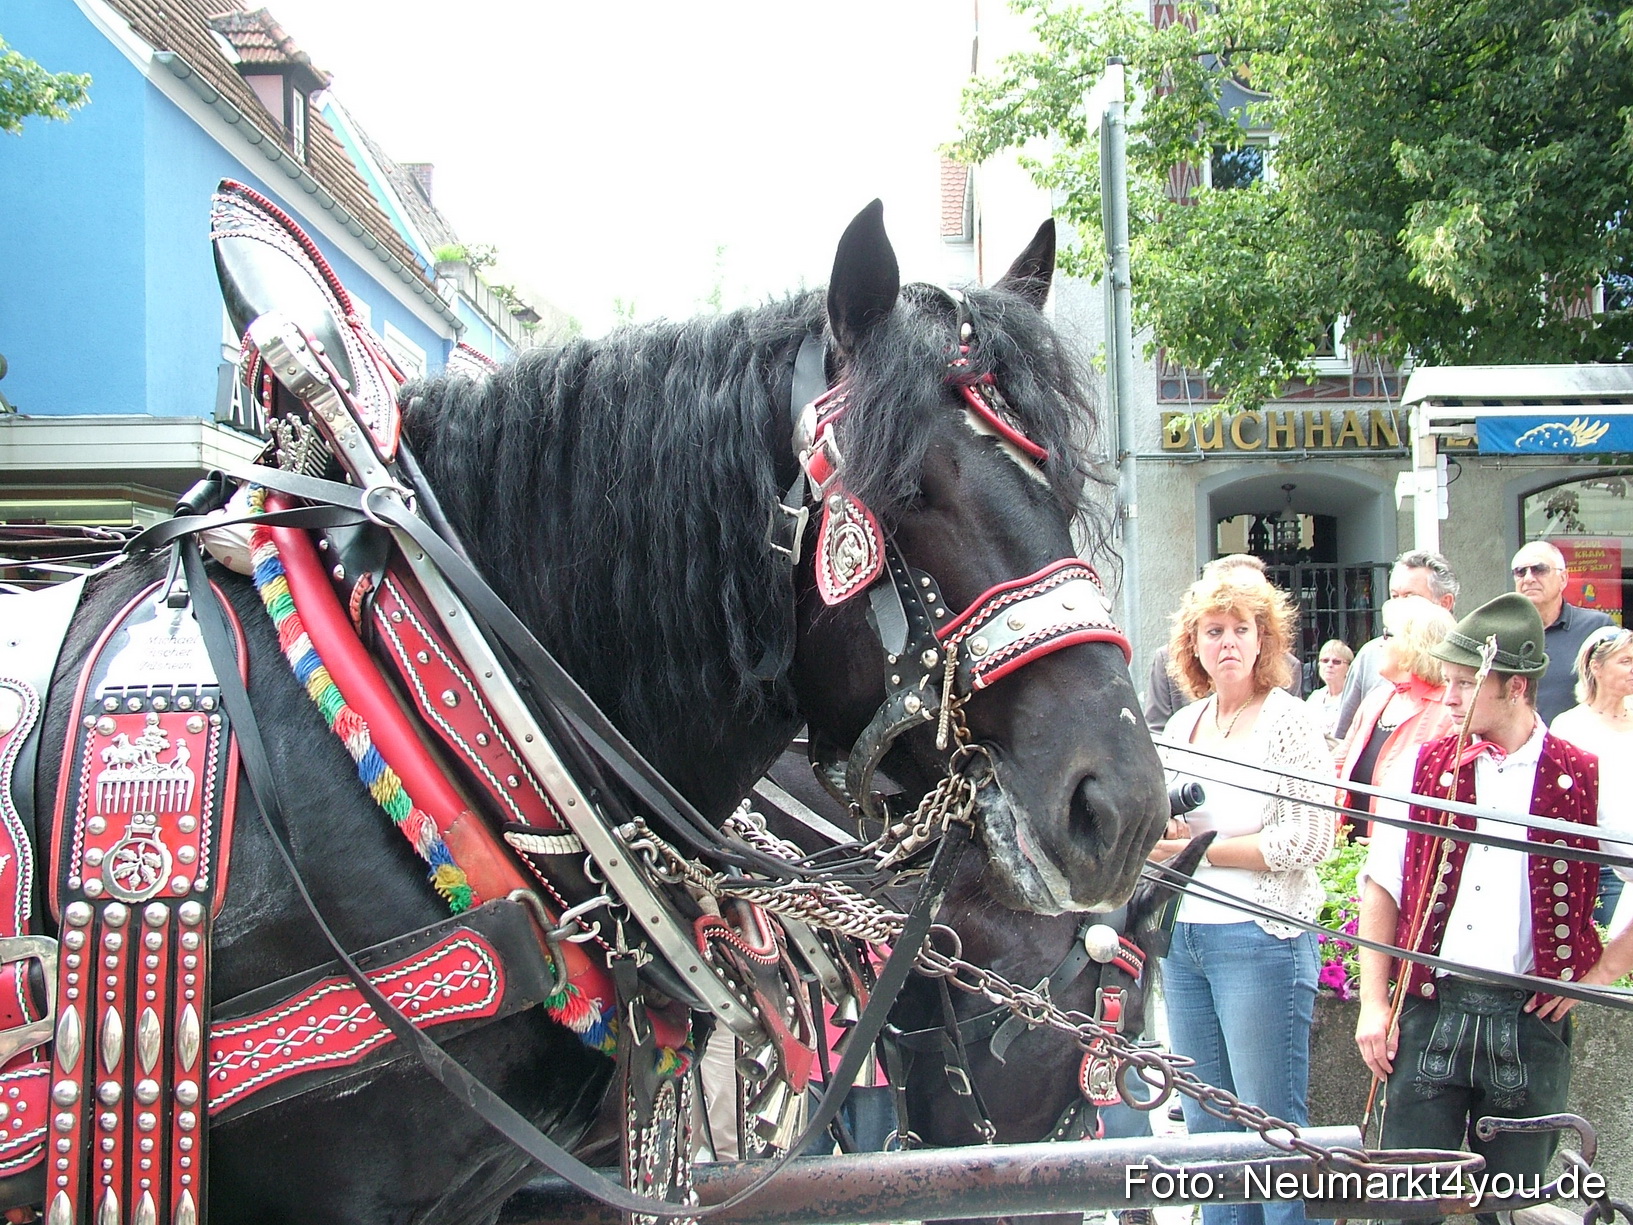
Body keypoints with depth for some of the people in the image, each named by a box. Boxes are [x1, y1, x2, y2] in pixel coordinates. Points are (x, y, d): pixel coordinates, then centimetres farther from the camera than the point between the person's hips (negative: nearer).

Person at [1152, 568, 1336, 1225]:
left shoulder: (1288, 719, -7)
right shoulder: (1181, 726, 11)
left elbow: (1309, 839, -14)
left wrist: (1199, 849, -13)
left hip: (1260, 939, -7)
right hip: (1182, 936, 7)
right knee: (1206, 1127, 13)